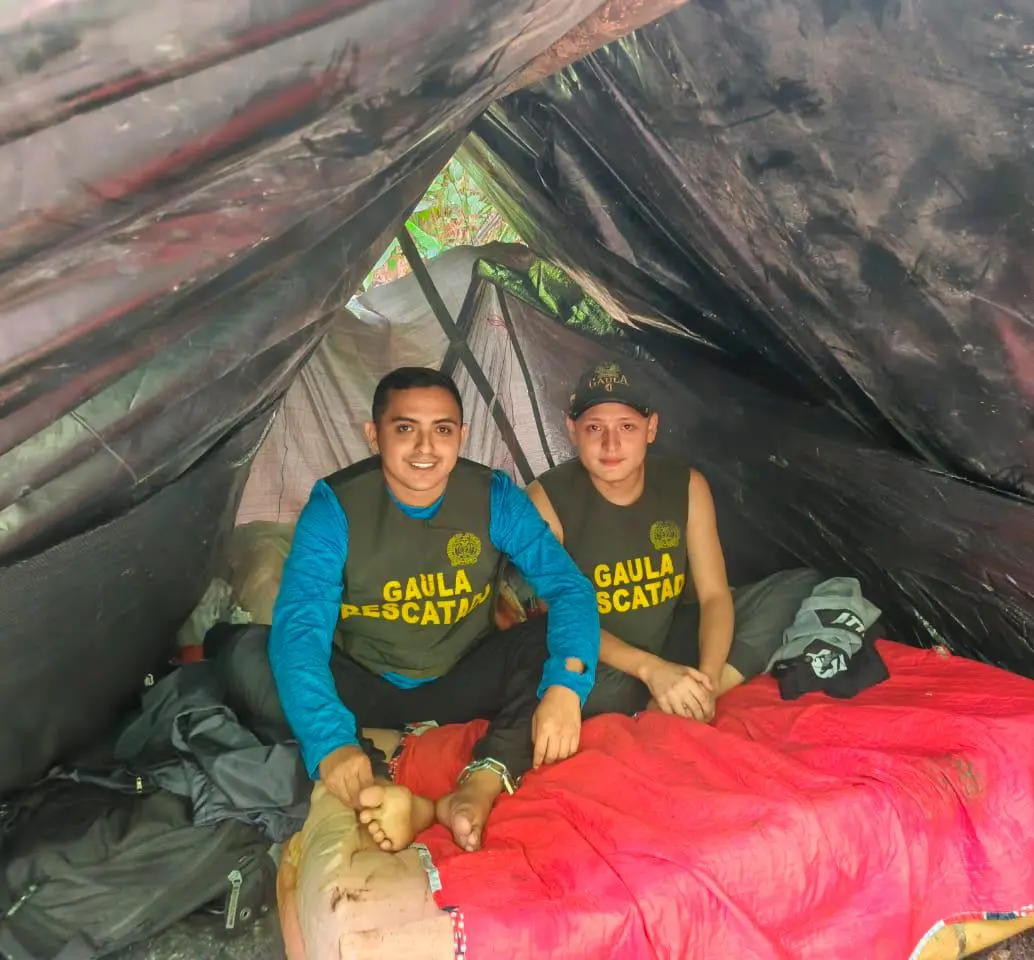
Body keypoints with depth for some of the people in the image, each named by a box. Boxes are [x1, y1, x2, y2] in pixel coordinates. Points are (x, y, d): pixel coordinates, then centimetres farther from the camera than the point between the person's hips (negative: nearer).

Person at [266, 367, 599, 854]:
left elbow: (568, 587, -17)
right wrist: (331, 742, -43)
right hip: (365, 689, -1)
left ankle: (479, 788, -37)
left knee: (560, 640, -24)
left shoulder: (494, 496, -12)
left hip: (464, 683, 1)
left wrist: (564, 686, -37)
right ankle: (388, 798, -41)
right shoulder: (335, 506, -17)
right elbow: (298, 628, -27)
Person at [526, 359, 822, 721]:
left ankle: (674, 705, -22)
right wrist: (649, 668, -31)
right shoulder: (547, 500, -16)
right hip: (604, 666, -4)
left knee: (801, 584, -9)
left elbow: (714, 594, -8)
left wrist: (707, 677, -27)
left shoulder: (687, 486, -6)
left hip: (676, 640, 5)